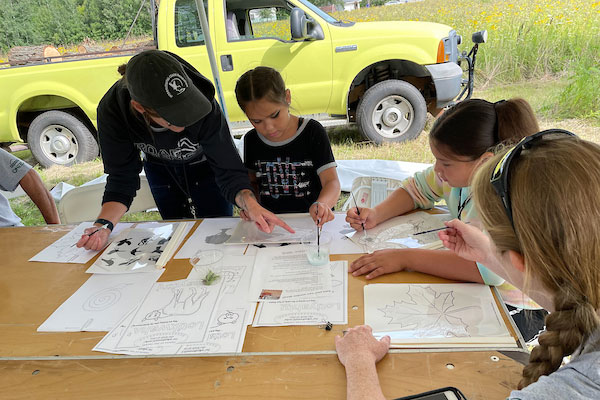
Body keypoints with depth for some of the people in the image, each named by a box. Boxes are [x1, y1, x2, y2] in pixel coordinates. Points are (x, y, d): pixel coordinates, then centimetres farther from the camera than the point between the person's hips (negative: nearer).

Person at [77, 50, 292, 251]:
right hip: (160, 169, 2)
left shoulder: (202, 104, -40)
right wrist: (103, 225, -43)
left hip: (205, 166, -2)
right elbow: (122, 178, -27)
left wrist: (251, 205, -54)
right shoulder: (112, 111, -34)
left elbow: (228, 170, -35)